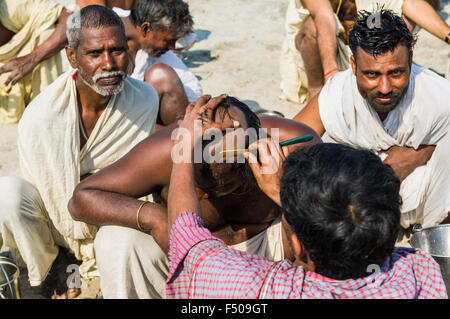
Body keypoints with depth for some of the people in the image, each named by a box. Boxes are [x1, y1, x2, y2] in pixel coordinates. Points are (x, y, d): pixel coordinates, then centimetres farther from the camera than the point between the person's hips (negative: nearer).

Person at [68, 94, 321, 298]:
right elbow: (81, 198, -24)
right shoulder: (164, 153, -31)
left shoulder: (293, 144, -30)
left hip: (266, 244, 1)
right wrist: (151, 215, -43)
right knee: (116, 239, -30)